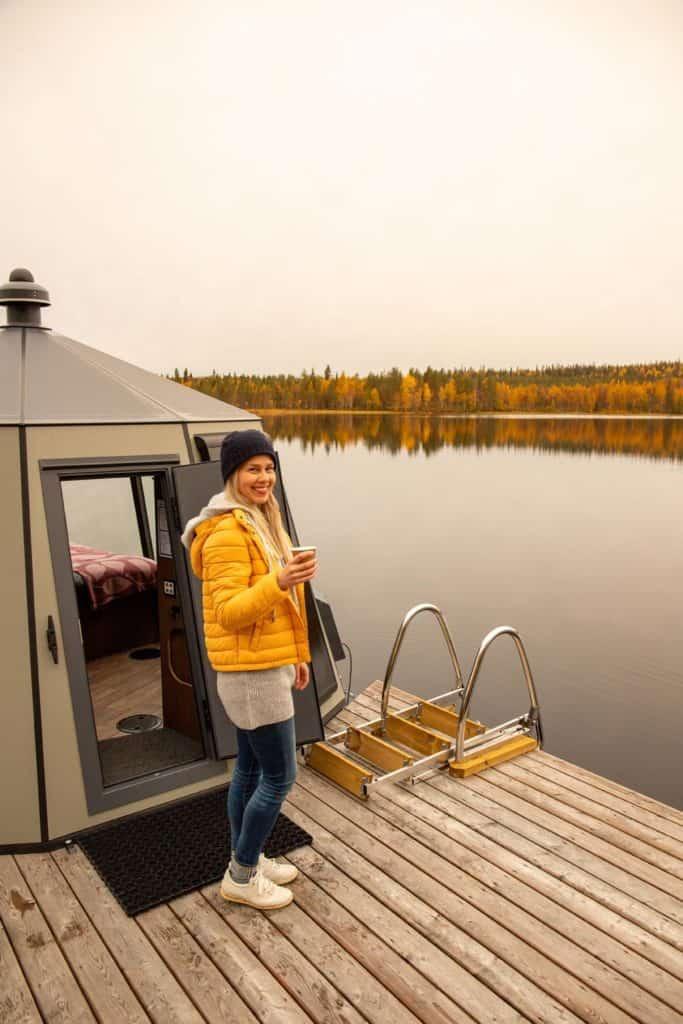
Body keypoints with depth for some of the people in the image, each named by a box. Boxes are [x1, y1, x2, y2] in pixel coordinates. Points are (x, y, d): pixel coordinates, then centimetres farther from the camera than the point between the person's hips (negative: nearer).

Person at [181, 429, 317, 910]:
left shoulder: (261, 522, 10)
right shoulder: (228, 531, -21)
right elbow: (228, 612, -25)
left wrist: (297, 654, 19)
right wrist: (280, 581, -39)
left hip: (265, 665, 10)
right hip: (251, 672, -9)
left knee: (251, 768, 19)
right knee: (280, 776, 1)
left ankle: (246, 860, 35)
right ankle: (241, 878, 20)